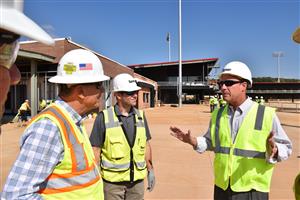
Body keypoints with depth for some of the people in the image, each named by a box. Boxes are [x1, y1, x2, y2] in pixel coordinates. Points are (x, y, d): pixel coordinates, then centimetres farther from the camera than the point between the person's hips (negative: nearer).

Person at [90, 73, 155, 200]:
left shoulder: (140, 116, 0)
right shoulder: (104, 117, -13)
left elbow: (146, 145, 7)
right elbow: (95, 150, -8)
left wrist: (150, 170, 8)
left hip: (137, 179, 4)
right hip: (112, 180, -3)